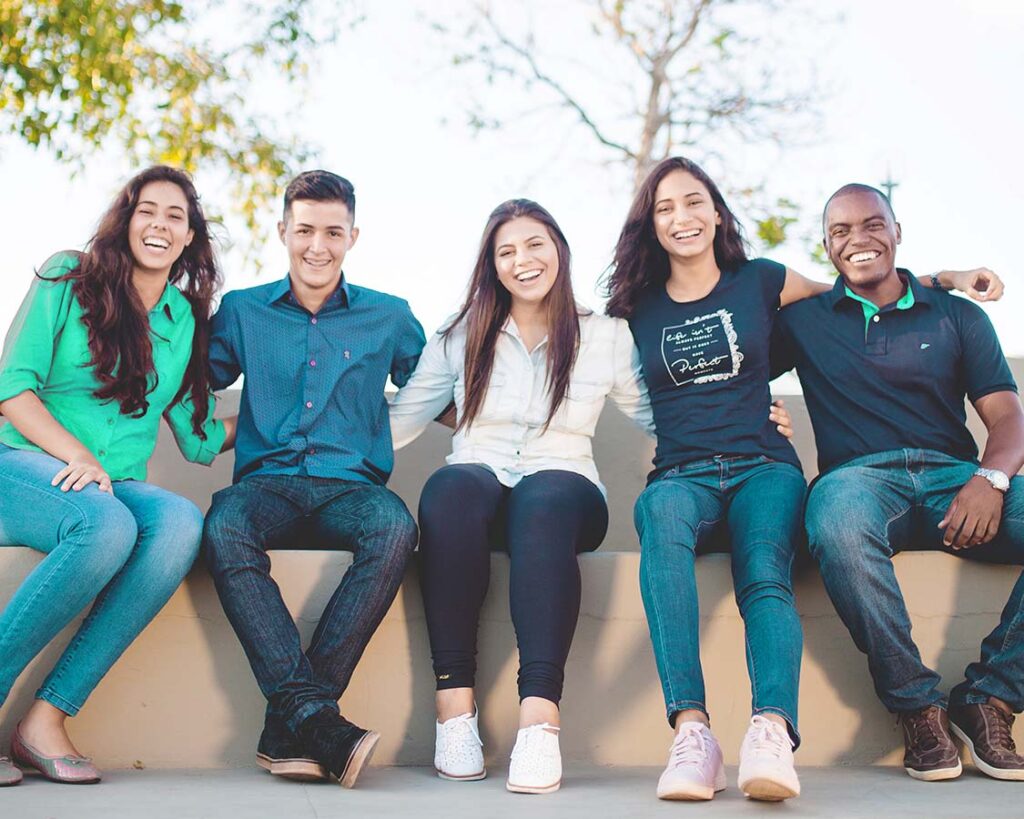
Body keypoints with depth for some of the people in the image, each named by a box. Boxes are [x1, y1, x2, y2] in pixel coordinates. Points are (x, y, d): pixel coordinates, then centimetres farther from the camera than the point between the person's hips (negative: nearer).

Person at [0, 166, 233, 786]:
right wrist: (75, 456, -16)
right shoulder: (68, 279, 7)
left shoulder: (187, 320, 18)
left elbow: (200, 438, 19)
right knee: (107, 525, -38)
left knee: (182, 522, -33)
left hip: (117, 486, 4)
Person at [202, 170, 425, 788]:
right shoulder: (242, 310, 16)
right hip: (268, 482, 0)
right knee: (224, 529, -36)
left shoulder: (389, 317, 16)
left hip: (351, 486, 0)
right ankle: (316, 718, -41)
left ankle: (289, 726, -34)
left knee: (395, 529, -36)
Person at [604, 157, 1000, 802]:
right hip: (682, 474, 0)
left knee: (765, 573, -33)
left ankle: (773, 732, -54)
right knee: (662, 513, -38)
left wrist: (946, 279, 25)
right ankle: (691, 731, -47)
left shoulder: (759, 282, 15)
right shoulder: (639, 309, 16)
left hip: (762, 469, 1)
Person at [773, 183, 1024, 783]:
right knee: (838, 524, -40)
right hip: (861, 476, -1)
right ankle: (918, 705, -23)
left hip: (954, 475, 2)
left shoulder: (957, 316, 18)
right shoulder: (804, 320, 20)